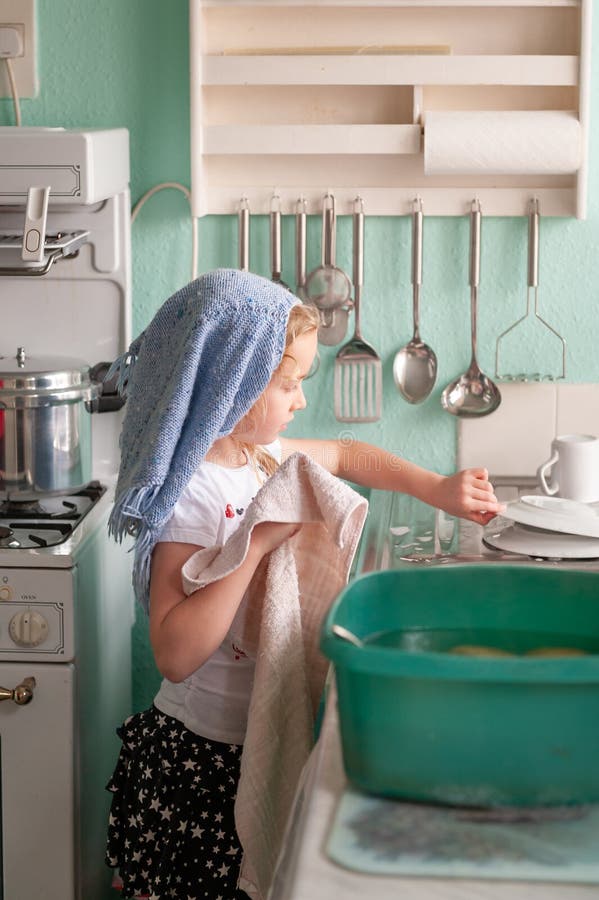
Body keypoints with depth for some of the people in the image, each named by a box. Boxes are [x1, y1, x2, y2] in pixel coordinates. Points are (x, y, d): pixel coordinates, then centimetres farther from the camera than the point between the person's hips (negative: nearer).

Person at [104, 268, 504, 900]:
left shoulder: (259, 452, 1)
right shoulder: (193, 494, -24)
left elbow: (344, 456, 22)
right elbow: (175, 653, -31)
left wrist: (437, 490, 13)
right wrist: (257, 544, -33)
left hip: (264, 736, 8)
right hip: (206, 758, -8)